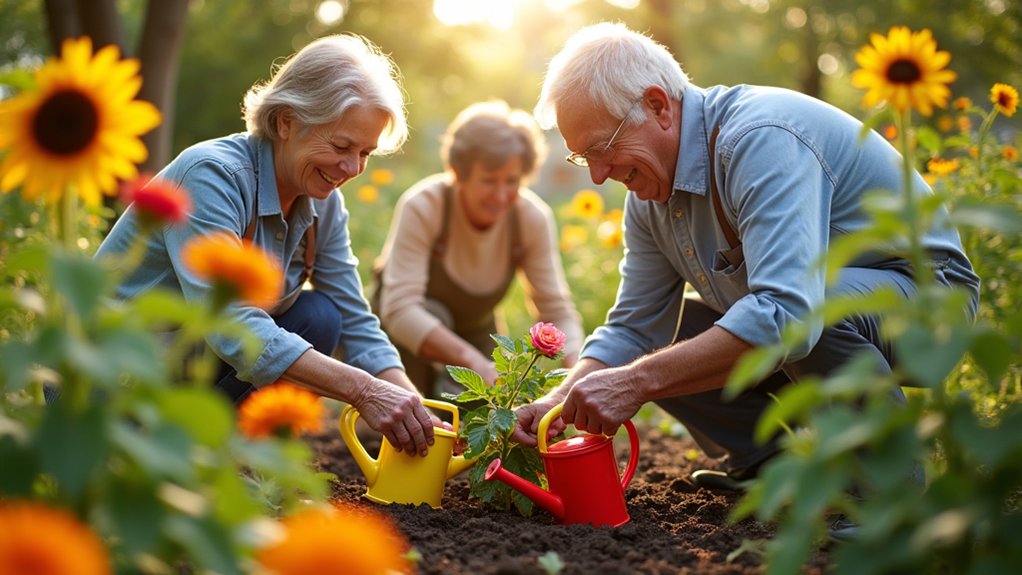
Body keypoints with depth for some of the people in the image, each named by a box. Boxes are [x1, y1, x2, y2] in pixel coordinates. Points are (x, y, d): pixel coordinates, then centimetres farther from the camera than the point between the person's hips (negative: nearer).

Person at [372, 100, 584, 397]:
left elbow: (557, 311, -18)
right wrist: (475, 362, -54)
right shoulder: (422, 207, -32)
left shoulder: (534, 218, -21)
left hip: (475, 328, 4)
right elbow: (399, 310, -42)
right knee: (433, 315, -35)